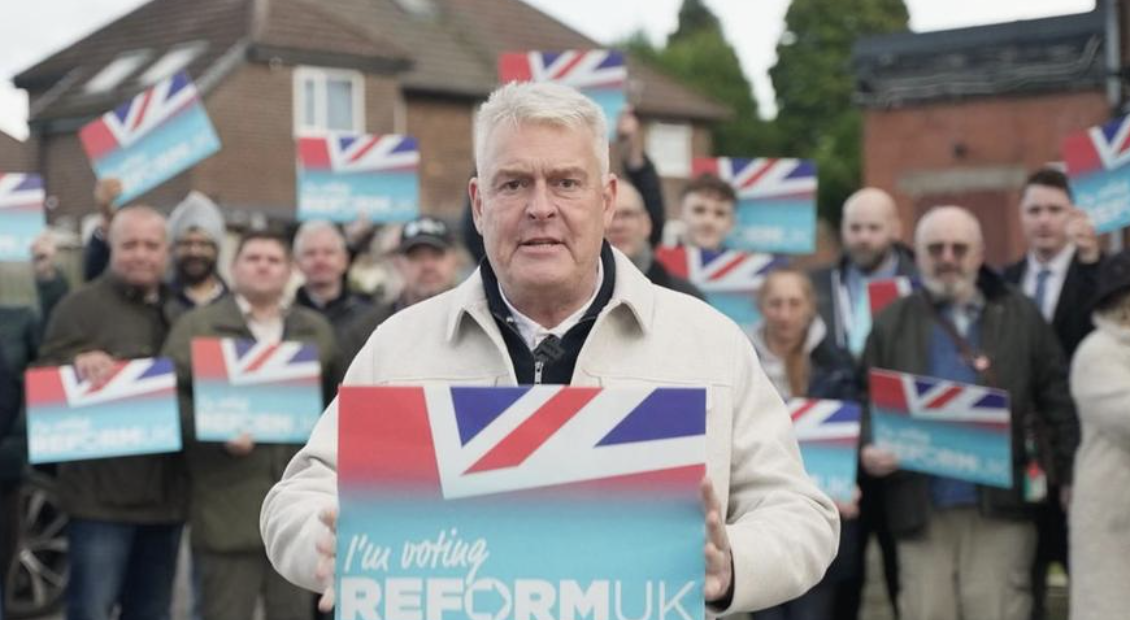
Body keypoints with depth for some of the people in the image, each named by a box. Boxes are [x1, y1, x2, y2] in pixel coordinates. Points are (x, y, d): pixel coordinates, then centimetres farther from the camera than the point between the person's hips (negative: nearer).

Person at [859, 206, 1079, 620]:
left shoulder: (1021, 317, 9)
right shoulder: (893, 324, 11)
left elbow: (1058, 401, 7)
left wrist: (1071, 476, -1)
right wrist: (869, 449, -12)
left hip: (1000, 507, -1)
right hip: (920, 510, 1)